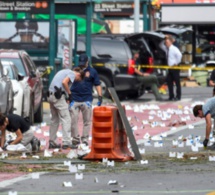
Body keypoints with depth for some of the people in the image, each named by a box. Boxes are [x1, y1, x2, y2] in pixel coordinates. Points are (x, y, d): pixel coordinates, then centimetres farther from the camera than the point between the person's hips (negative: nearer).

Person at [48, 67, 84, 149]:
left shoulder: (65, 71, 26)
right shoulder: (72, 74, -2)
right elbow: (64, 82, -19)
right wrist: (69, 94, -9)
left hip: (51, 95, 9)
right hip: (58, 96, -9)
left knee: (54, 119, 17)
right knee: (66, 119, -7)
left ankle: (52, 142, 19)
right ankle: (66, 142, -13)